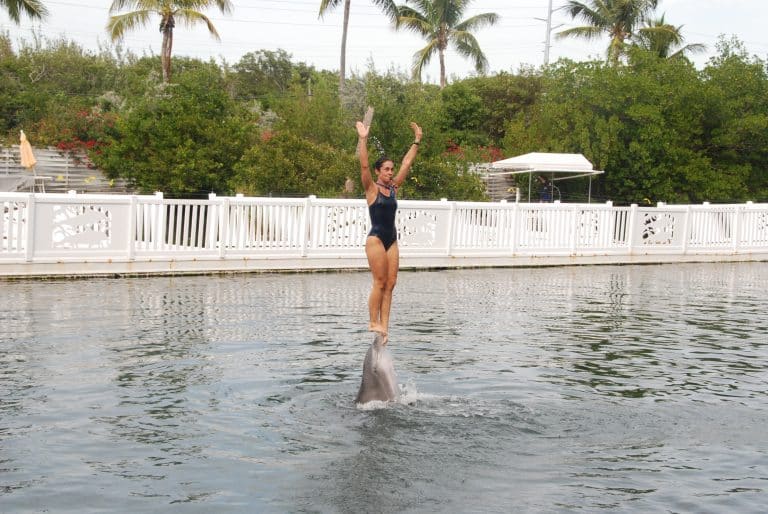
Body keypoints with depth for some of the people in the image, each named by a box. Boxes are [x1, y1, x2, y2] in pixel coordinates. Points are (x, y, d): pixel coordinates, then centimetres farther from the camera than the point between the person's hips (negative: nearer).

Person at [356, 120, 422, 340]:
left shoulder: (393, 187, 12)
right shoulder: (372, 188, -3)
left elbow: (407, 163, 15)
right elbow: (364, 165, -17)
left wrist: (416, 141, 15)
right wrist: (363, 140, -23)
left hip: (391, 239, 6)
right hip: (376, 239, -6)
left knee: (390, 283, 1)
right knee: (380, 282, -7)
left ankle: (384, 324, 1)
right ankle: (373, 323, 1)